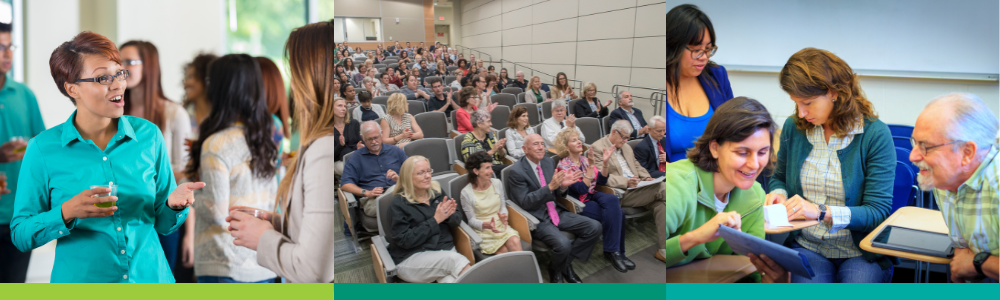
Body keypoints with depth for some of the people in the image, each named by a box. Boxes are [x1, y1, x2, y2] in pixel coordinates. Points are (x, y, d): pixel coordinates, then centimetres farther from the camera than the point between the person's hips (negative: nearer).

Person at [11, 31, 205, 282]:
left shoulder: (148, 135, -3)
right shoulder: (43, 148, -7)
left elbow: (162, 225, 2)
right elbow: (20, 235, -4)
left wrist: (174, 203, -19)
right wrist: (67, 213, -21)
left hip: (149, 276, 2)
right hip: (80, 278, -1)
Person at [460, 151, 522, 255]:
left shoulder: (497, 183, 3)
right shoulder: (466, 193, -8)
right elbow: (471, 220, -4)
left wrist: (503, 216, -12)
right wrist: (486, 225, -23)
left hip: (500, 225, 4)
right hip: (482, 230, -3)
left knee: (515, 242, -29)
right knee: (505, 252, -28)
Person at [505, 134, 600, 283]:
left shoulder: (549, 162, 7)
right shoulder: (516, 171, -13)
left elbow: (557, 195, 14)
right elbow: (525, 202, -19)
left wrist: (563, 185, -11)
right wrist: (550, 186, -28)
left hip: (557, 212, 7)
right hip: (537, 219, -7)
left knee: (594, 227, -7)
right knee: (563, 244, -30)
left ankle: (566, 263, 7)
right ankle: (556, 270, 5)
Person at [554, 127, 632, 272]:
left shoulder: (584, 160, 9)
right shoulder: (563, 166, -9)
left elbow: (601, 181, 5)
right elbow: (581, 189, -19)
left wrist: (605, 162, -9)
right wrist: (590, 166, -24)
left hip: (593, 196, 6)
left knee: (612, 200, -27)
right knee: (616, 212, -25)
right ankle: (612, 252, -12)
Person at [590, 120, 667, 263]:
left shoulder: (626, 147, 23)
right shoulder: (597, 148, -4)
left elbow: (638, 167, 28)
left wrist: (647, 178, 6)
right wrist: (626, 182, -25)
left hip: (638, 189, 8)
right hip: (620, 194, -8)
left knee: (661, 204, -20)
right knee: (662, 187, -21)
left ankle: (664, 250, -20)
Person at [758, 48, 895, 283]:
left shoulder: (875, 134, -7)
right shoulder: (793, 127, 4)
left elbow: (878, 211, -10)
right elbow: (779, 178, 20)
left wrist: (821, 212, -24)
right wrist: (778, 193, -3)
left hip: (862, 253, -1)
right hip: (806, 247, 1)